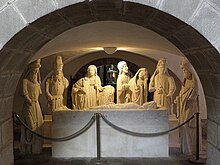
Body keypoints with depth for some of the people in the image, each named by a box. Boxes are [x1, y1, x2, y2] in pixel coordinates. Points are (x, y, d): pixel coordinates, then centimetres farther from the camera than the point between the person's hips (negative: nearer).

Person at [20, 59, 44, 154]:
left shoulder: (37, 82, 15)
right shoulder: (25, 80, -7)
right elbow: (25, 93, -12)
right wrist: (31, 101, -8)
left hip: (37, 105, 7)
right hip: (29, 106, -7)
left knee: (38, 126, 6)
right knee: (30, 126, -6)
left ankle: (36, 148, 14)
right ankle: (29, 148, 2)